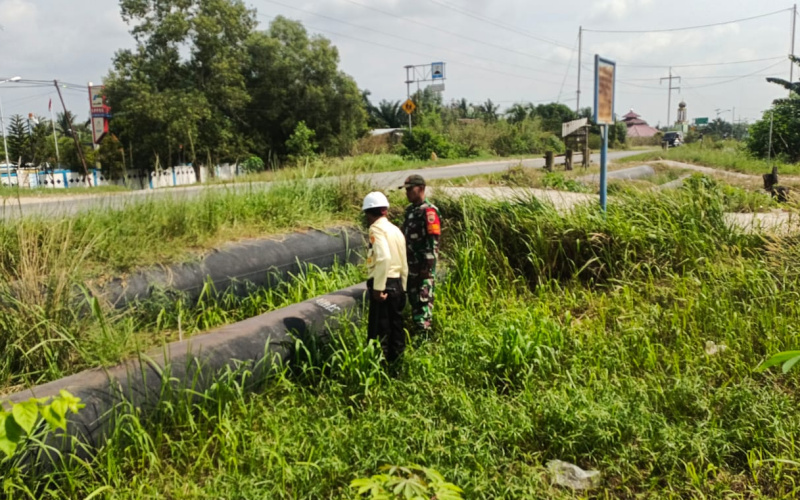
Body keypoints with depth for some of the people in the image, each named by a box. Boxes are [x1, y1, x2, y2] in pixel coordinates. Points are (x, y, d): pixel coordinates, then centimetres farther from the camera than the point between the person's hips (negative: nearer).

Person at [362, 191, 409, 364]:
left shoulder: (376, 228, -10)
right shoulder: (396, 230, 14)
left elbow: (384, 258, -26)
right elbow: (404, 264, 17)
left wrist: (378, 287, -22)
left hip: (383, 284, -8)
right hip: (397, 283, 8)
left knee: (378, 331, -2)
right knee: (396, 328, 16)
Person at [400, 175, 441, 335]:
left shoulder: (428, 211, -13)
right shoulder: (410, 210, 14)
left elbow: (433, 241, -18)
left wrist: (427, 266, -21)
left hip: (424, 266, -9)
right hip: (412, 265, 9)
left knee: (424, 300, -6)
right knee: (414, 300, 15)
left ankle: (424, 333, -1)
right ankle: (417, 330, 24)